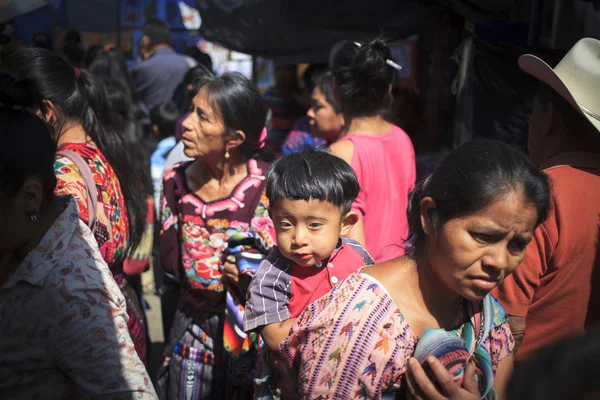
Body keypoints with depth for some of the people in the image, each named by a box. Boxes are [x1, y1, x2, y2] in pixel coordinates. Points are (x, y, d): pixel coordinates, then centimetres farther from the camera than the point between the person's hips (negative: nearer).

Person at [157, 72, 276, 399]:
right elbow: (170, 260, -4)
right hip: (193, 331, 4)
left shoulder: (267, 184, -16)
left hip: (252, 331, -3)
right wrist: (230, 270, -18)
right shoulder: (175, 181, -3)